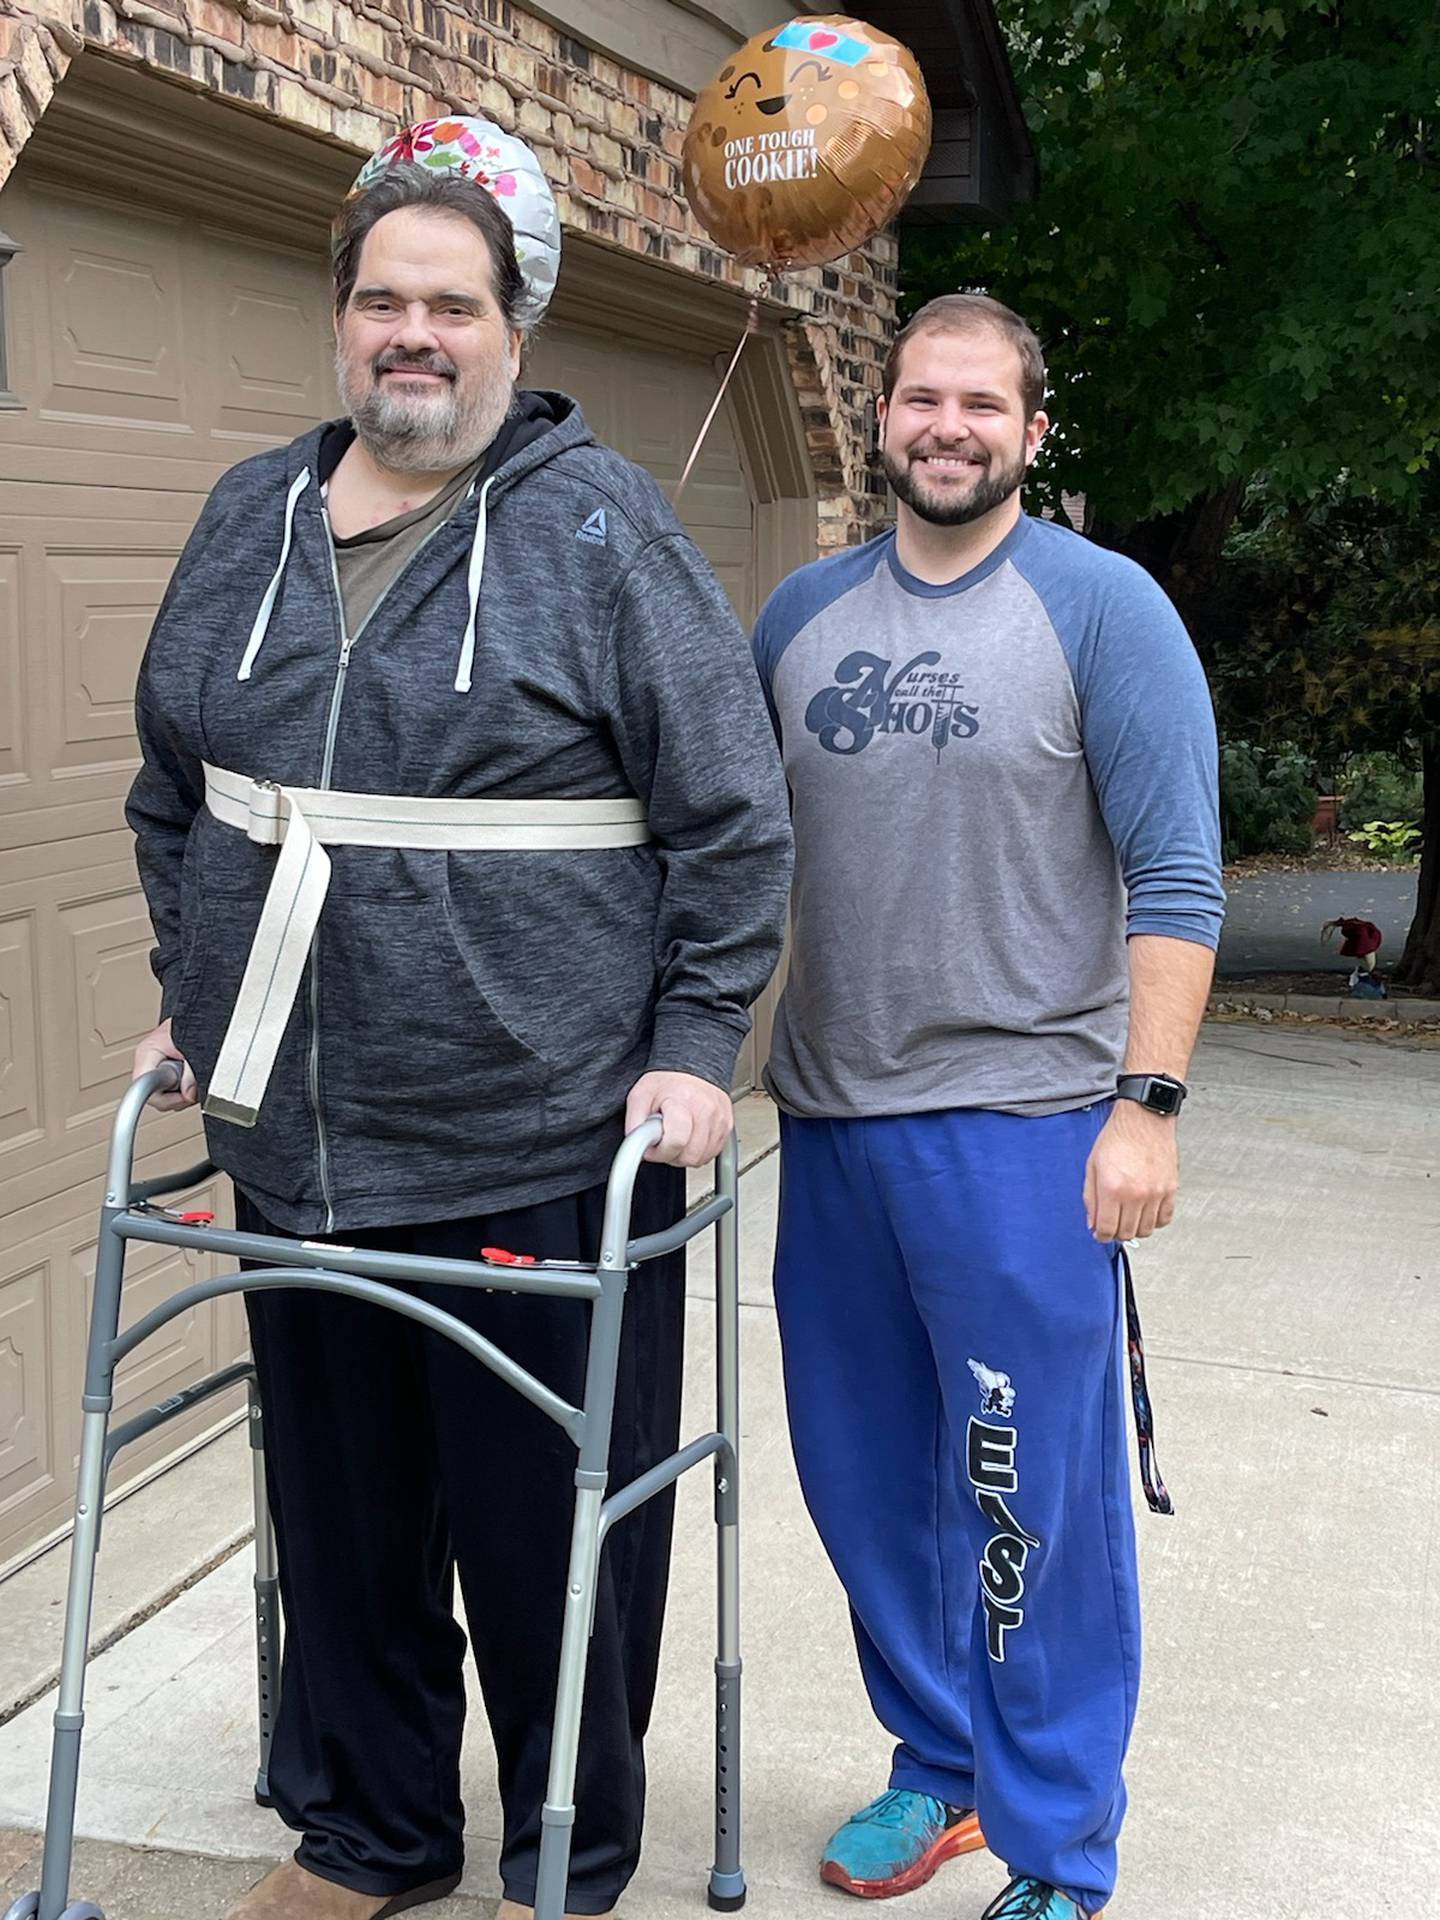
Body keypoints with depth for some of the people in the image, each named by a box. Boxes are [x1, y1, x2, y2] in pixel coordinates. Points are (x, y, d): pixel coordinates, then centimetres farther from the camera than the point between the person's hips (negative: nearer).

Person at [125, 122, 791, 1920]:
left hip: (545, 1150, -4)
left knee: (552, 1534, 8)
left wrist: (694, 1043, -8)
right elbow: (171, 787, 21)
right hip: (292, 1147, 5)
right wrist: (191, 990, 15)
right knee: (341, 1519, 17)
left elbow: (733, 819, -3)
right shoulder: (248, 519, 10)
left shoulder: (599, 524, -4)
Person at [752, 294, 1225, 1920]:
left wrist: (1147, 1100, -16)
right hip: (829, 1118, 5)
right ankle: (939, 1764, 34)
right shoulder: (802, 613, 9)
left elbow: (1175, 877, -9)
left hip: (1021, 1126, -5)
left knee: (1034, 1500, 1)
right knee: (863, 1477, 14)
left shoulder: (1103, 609, -5)